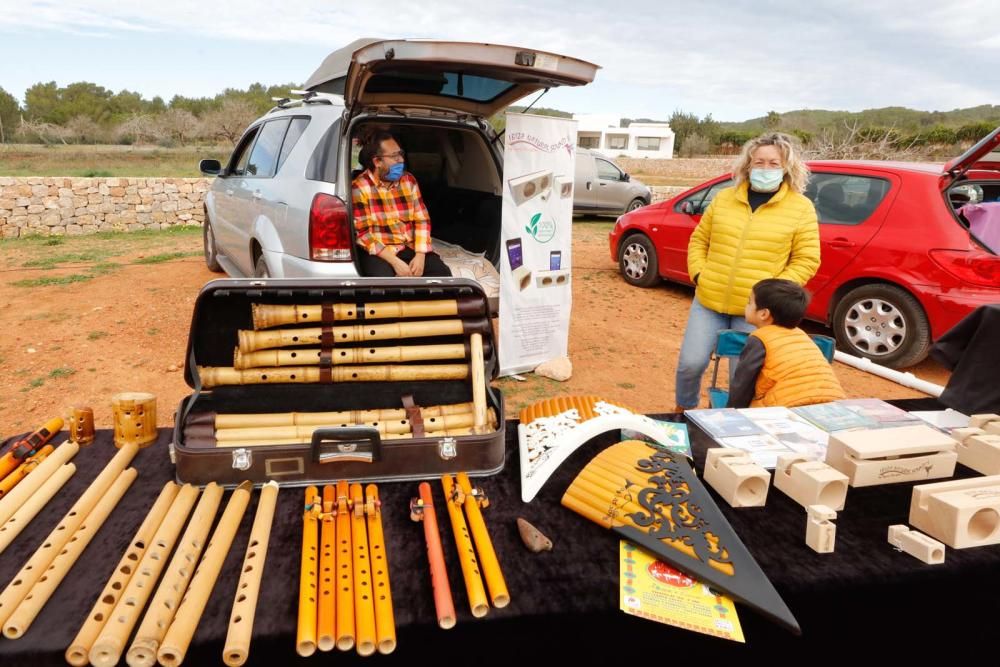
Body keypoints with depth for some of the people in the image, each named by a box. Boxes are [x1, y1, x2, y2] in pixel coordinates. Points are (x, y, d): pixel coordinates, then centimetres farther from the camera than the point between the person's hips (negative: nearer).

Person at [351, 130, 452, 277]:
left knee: (442, 273, -21)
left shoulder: (409, 180, 8)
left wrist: (420, 255, -12)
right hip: (379, 251, -4)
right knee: (384, 280, -36)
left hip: (412, 247, 4)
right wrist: (395, 262, -23)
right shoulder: (359, 188, -8)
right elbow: (363, 234, -13)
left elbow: (422, 220, 5)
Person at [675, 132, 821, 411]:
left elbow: (806, 259, -2)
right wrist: (698, 274, -1)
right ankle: (682, 414, 25)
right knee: (691, 363, -1)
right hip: (709, 301, 2)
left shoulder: (800, 207, -1)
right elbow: (699, 239, 14)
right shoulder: (724, 198, 7)